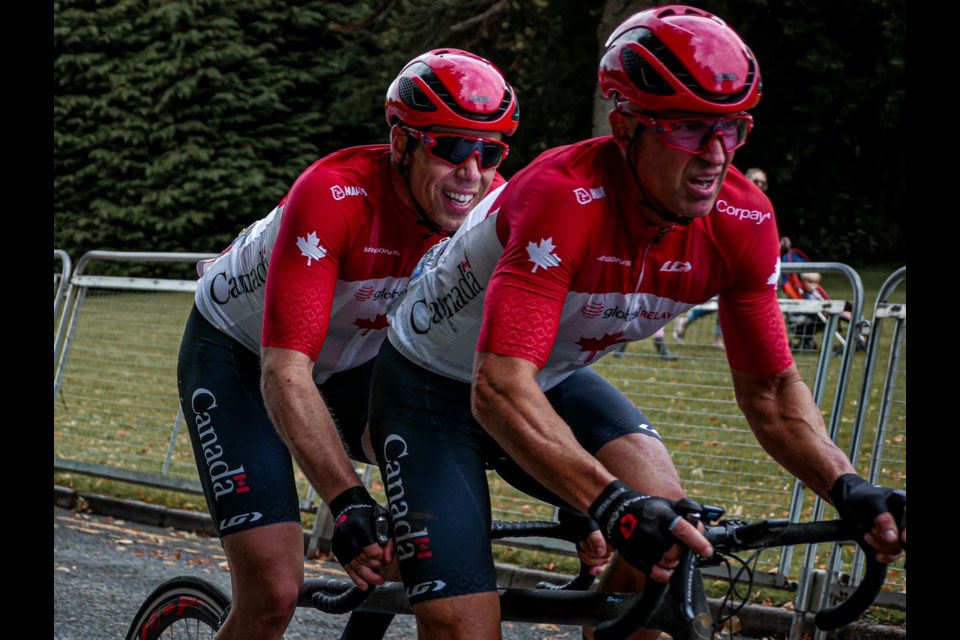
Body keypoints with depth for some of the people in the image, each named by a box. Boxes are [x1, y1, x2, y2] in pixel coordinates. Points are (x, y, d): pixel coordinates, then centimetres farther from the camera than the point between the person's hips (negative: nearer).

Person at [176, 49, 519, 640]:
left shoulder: (496, 207, -20)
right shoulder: (336, 196, -35)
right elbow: (285, 374, -41)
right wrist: (348, 501, -52)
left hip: (351, 358, 5)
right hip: (238, 354, -5)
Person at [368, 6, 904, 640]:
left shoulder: (743, 220, -19)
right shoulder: (563, 200, -37)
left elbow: (771, 390, -8)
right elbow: (501, 391, -44)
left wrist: (847, 487, -26)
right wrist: (612, 506, -57)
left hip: (556, 379, 5)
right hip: (434, 387, -5)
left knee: (663, 510, -24)